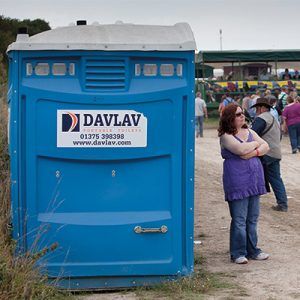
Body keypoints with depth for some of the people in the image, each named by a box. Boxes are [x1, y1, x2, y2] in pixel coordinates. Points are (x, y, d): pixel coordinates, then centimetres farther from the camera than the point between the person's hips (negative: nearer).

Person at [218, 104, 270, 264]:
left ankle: (252, 250, 20)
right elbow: (241, 149, -22)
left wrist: (253, 153, -12)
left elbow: (266, 147, 7)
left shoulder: (249, 132, 14)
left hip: (254, 179, 6)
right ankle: (238, 253, 6)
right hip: (237, 181, -6)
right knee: (239, 219, -3)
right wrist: (255, 143, -3)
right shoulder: (226, 136, -7)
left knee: (253, 218, 11)